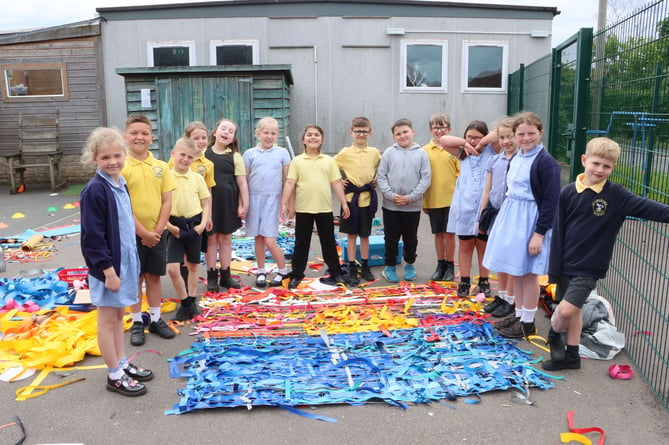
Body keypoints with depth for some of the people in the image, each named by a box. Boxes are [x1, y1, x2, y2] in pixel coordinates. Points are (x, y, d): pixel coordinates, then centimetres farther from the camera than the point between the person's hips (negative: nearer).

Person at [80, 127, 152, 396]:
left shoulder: (121, 184, 7)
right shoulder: (95, 190, -19)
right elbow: (93, 236, -20)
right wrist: (108, 270, -20)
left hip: (125, 260, 8)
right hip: (107, 265, -8)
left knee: (119, 315, 18)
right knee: (108, 319, 5)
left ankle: (122, 363, 31)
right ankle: (114, 376, 17)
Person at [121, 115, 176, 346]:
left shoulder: (161, 167, 1)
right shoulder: (122, 167, -10)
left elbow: (167, 201, 0)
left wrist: (157, 231, -9)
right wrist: (143, 233, -15)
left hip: (157, 233, 3)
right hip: (132, 234, -3)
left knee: (154, 276, 14)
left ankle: (155, 319, 28)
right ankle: (137, 323, 23)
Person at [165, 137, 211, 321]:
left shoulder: (197, 178, 1)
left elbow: (206, 204, 5)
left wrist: (203, 224, -8)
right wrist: (169, 225, -13)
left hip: (194, 225, 2)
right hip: (175, 226, -2)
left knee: (193, 265, 12)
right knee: (172, 268, -8)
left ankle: (192, 302, 27)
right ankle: (185, 304, 10)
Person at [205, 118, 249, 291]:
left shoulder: (235, 157, 1)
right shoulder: (204, 153, 1)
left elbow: (242, 183, 0)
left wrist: (244, 205, -4)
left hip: (228, 202, 1)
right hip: (209, 201, 0)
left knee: (226, 238, 10)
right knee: (211, 238, 6)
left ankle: (225, 275, 21)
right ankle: (211, 276, 16)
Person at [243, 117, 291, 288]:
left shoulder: (282, 153, 3)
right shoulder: (250, 154, 4)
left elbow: (287, 179, 6)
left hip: (272, 199, -2)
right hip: (254, 198, 2)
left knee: (269, 241, -7)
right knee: (258, 238, 10)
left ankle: (283, 270, 13)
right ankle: (261, 272, 24)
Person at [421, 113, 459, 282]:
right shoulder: (425, 150, 2)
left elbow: (461, 173, 0)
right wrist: (423, 201, 4)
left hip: (451, 199, -2)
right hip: (433, 200, 2)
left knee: (449, 233, 4)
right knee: (438, 233, 12)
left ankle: (450, 266, 18)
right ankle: (440, 264, 24)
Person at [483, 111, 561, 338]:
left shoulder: (545, 162, -14)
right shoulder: (515, 158, 9)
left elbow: (551, 201, -16)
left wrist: (540, 233, -18)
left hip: (530, 221, -7)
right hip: (511, 218, 8)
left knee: (528, 273, 3)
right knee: (514, 271, 15)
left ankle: (528, 322, 17)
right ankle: (518, 314, 29)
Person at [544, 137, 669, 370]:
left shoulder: (616, 195, -6)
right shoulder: (568, 192, -2)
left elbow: (646, 207, -18)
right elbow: (558, 232, -1)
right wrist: (554, 267, -1)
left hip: (590, 267, -3)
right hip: (566, 264, 3)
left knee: (566, 310, -13)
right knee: (572, 310, 14)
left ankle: (555, 333, 20)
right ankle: (571, 357, 32)